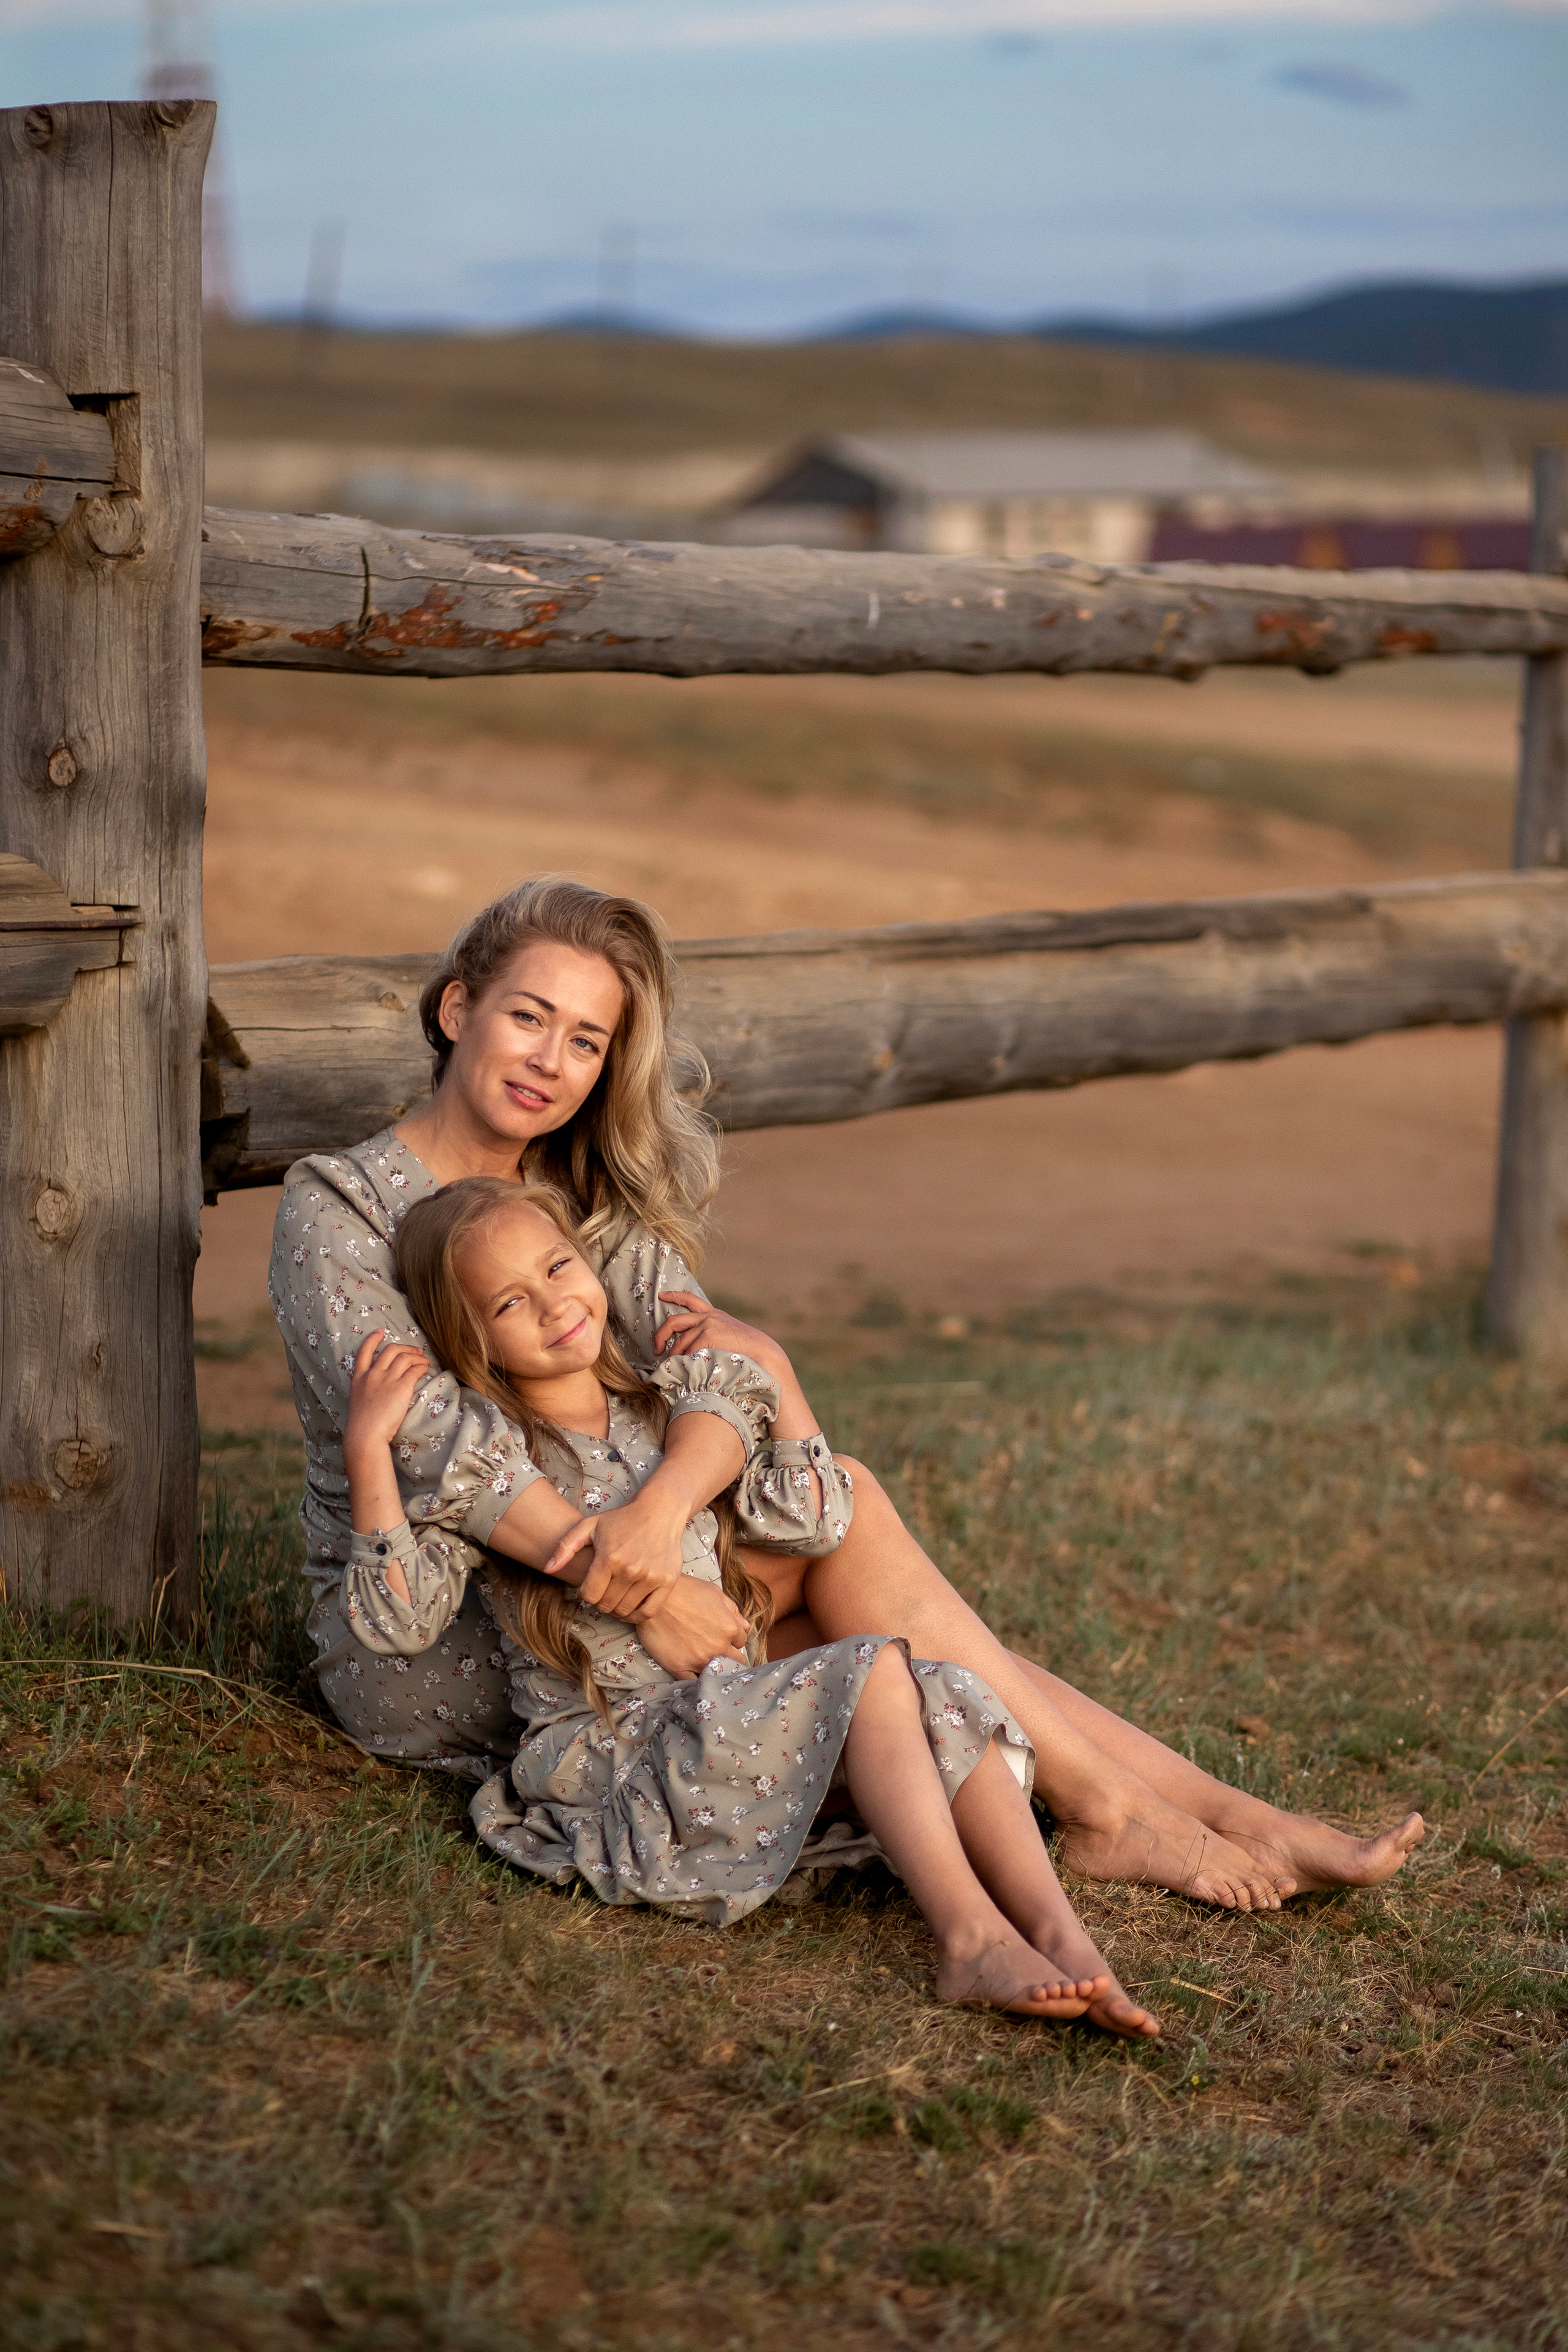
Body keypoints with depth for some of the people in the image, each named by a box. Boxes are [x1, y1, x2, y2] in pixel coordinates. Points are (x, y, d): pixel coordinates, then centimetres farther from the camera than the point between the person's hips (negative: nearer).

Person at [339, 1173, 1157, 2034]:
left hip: (738, 1720, 6)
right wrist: (368, 1446, -18)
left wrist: (767, 1373, 7)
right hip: (610, 1754, -6)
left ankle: (1061, 1940, -34)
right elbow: (391, 1616, -13)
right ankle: (971, 1939, -37)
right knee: (873, 1670, -27)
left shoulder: (675, 1402, 14)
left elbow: (810, 1521, 6)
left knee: (947, 1700, -20)